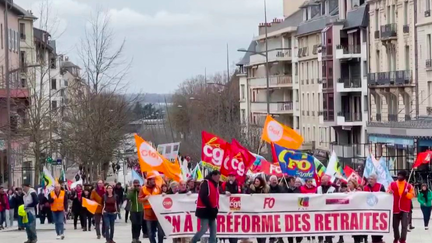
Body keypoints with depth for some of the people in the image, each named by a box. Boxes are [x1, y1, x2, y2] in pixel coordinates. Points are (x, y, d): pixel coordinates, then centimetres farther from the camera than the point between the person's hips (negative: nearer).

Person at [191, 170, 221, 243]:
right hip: (204, 210, -9)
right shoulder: (206, 183, -13)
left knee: (213, 229, 5)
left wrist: (215, 208, 6)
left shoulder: (215, 184, 15)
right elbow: (203, 197, -22)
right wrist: (211, 207, -20)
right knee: (204, 228, -12)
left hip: (211, 211, 9)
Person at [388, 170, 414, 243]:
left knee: (404, 225, -11)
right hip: (395, 208, 2)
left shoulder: (408, 186, 4)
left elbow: (412, 195, 2)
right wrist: (389, 193, -15)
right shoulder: (392, 184, 6)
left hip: (405, 209, -2)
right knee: (395, 225, 9)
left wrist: (407, 193, -18)